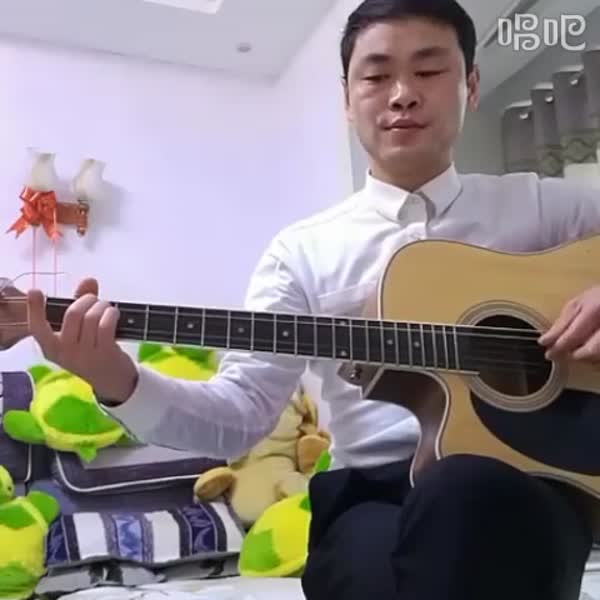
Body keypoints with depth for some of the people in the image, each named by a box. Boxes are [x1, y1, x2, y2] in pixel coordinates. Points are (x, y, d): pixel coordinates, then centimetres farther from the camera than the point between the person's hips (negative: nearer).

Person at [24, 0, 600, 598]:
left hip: (526, 482, 1)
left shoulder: (546, 206, 8)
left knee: (468, 490, -35)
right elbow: (241, 414, 2)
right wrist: (121, 384, -16)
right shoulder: (303, 248, 7)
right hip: (371, 489, 0)